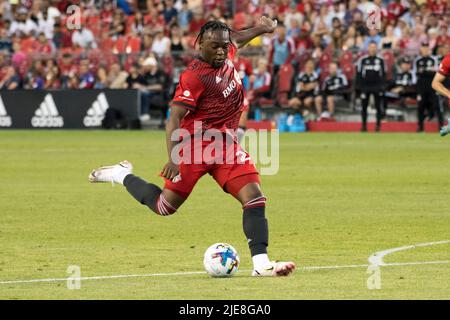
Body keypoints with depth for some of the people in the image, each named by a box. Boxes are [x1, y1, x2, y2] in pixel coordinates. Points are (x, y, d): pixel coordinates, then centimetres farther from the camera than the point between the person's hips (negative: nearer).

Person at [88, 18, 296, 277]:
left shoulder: (226, 56, 3)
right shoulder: (194, 76, -20)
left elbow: (235, 39, 31)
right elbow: (174, 118, -24)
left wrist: (260, 29, 26)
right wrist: (174, 158, -33)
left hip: (226, 144, 7)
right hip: (196, 144, -6)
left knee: (255, 198, -11)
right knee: (165, 207, 2)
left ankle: (261, 263, -15)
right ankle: (122, 175, 27)